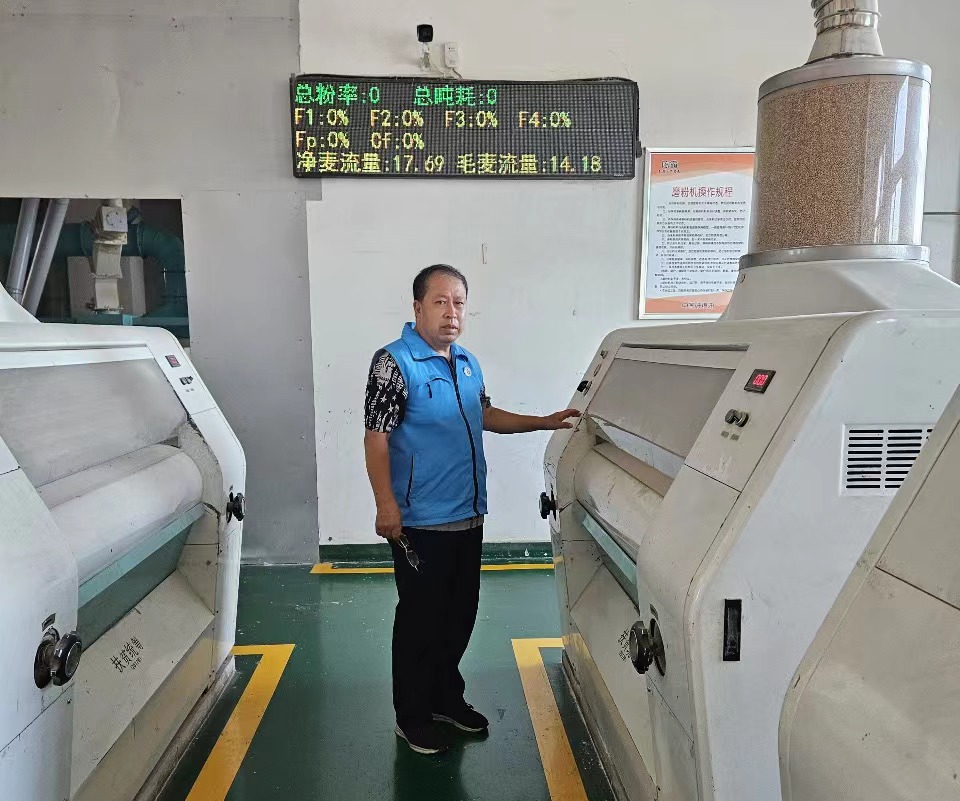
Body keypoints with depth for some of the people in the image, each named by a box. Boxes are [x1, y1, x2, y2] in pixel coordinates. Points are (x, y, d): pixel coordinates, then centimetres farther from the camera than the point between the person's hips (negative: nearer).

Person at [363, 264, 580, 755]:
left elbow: (486, 415, 22)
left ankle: (447, 698, 37)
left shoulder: (468, 363, 10)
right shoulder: (395, 362, -13)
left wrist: (544, 423, 17)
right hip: (420, 522, -7)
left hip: (468, 516, 8)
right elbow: (376, 437, -16)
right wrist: (386, 505, -21)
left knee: (460, 613, 18)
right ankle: (413, 717, 25)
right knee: (420, 618, 6)